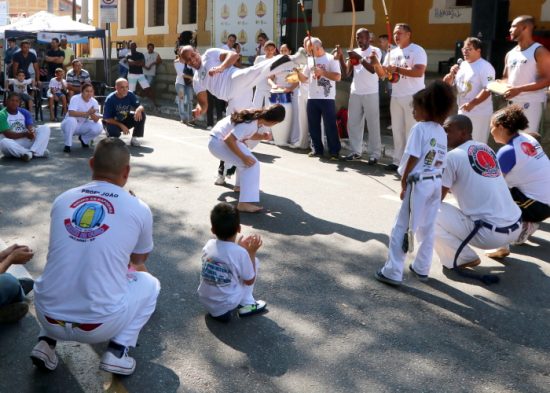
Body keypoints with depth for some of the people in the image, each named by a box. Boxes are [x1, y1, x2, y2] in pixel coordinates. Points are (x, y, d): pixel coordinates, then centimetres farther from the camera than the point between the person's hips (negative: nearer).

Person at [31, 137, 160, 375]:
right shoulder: (138, 208, -3)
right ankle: (117, 351, 7)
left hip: (47, 317, 4)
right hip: (99, 324, -3)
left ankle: (46, 342, 18)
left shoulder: (62, 199, 4)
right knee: (149, 284, 23)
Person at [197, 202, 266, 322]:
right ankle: (246, 305, 13)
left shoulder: (209, 245, -4)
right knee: (252, 261, 8)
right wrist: (251, 252, -2)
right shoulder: (241, 253, -19)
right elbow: (249, 281, -5)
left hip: (204, 301, 5)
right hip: (226, 305, -4)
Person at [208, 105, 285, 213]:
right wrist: (243, 157, -25)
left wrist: (263, 136, -7)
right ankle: (244, 203, -23)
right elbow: (229, 140, -30)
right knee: (252, 164, -18)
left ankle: (240, 185, 44)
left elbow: (249, 134, 12)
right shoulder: (250, 123, -28)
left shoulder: (257, 116, -1)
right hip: (219, 143, -10)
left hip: (221, 139, 10)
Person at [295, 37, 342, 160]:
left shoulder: (331, 58, -3)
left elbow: (338, 77, -11)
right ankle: (317, 149, 19)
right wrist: (298, 71, -5)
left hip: (327, 98, -6)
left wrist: (322, 72, -17)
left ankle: (334, 151, 1)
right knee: (313, 125, 8)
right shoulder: (309, 60, 14)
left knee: (330, 126, -4)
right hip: (312, 98, 6)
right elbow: (304, 79, 14)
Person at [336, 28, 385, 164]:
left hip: (370, 93, -6)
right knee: (353, 123, 7)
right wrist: (341, 58, -6)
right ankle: (356, 151, 16)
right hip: (355, 93, 6)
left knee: (373, 124, -2)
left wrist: (360, 58, -23)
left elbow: (373, 70, -19)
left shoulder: (375, 51, -4)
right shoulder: (354, 52, 13)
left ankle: (374, 154, 1)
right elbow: (346, 73, 6)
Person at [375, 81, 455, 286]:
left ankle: (393, 271, 0)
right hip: (436, 183, 8)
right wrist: (435, 178, 14)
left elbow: (413, 157, -15)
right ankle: (422, 268, 28)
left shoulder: (420, 128, -12)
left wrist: (404, 181, -7)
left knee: (402, 227, -1)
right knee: (427, 228, 17)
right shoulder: (442, 132, 11)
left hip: (419, 183, -7)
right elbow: (442, 163, 10)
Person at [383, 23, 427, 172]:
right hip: (396, 97, 7)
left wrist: (396, 69, -20)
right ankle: (398, 161, 18)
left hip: (413, 97, -7)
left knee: (411, 131, -3)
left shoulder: (417, 50, -9)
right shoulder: (392, 52, 13)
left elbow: (419, 72, -22)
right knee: (397, 130, 10)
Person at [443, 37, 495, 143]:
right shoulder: (461, 66, 12)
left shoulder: (485, 67, -9)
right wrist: (451, 74, -6)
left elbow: (487, 90, -19)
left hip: (479, 114, -8)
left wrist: (472, 104, -28)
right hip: (462, 112, 8)